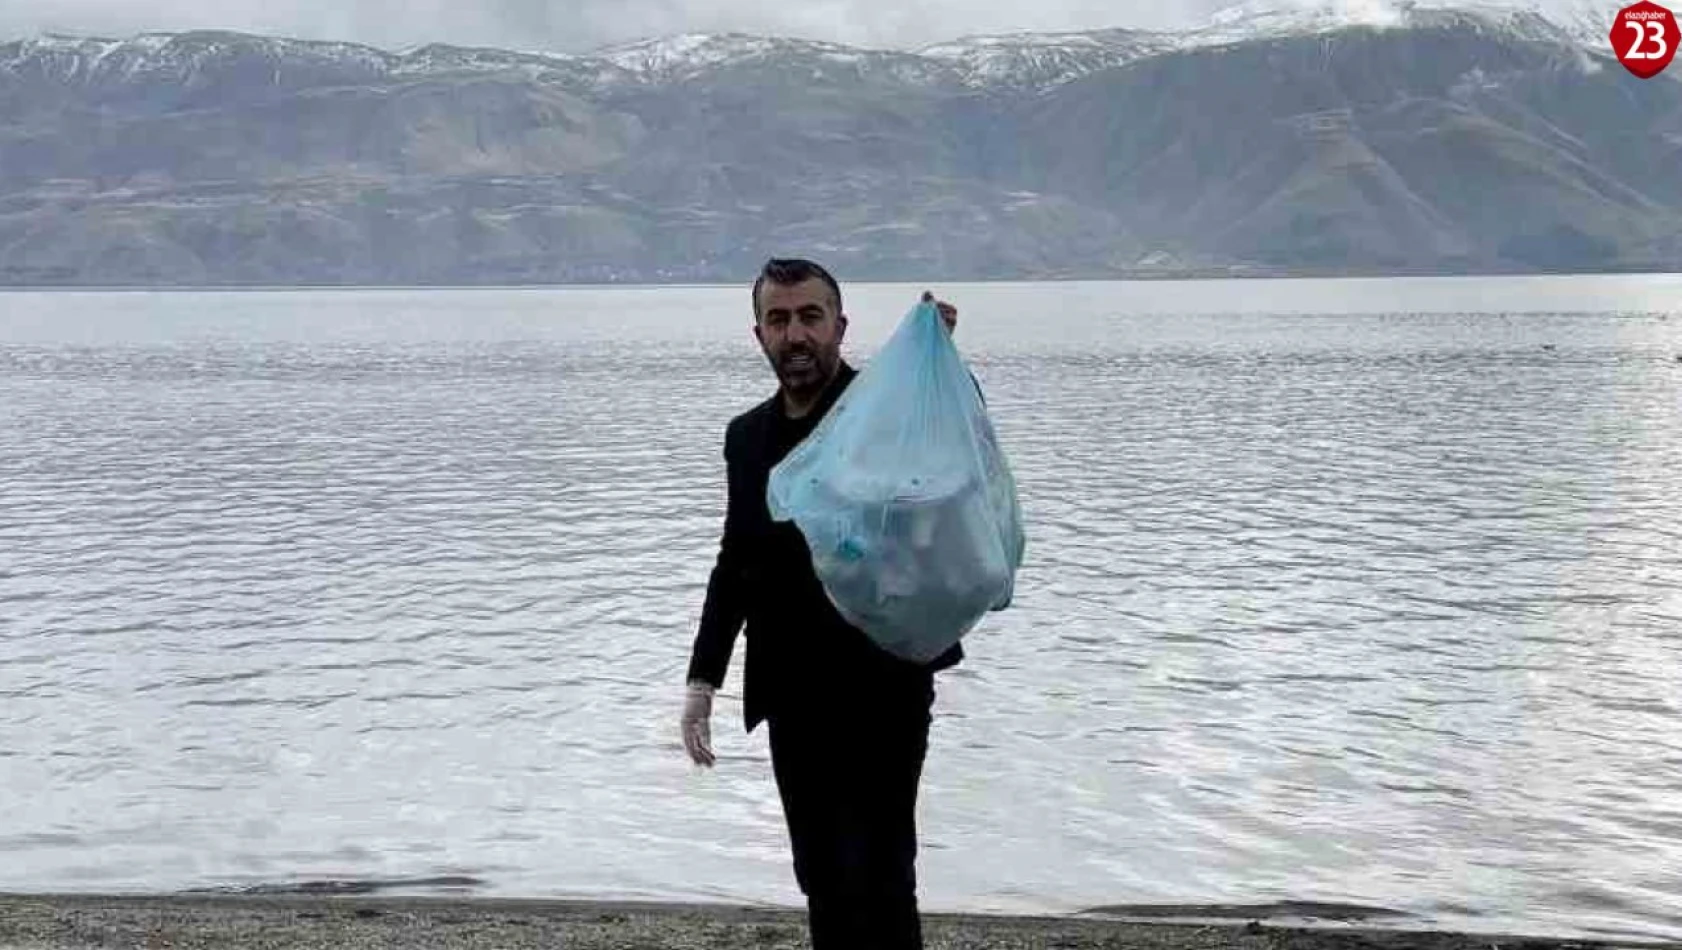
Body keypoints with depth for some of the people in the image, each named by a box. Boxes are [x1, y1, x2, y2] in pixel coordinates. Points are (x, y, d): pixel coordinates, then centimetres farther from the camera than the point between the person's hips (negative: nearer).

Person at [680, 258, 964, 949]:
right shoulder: (748, 435, 10)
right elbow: (735, 561, 15)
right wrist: (702, 679, 10)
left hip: (880, 691, -6)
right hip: (792, 702, 6)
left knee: (877, 881, -5)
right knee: (823, 883, 12)